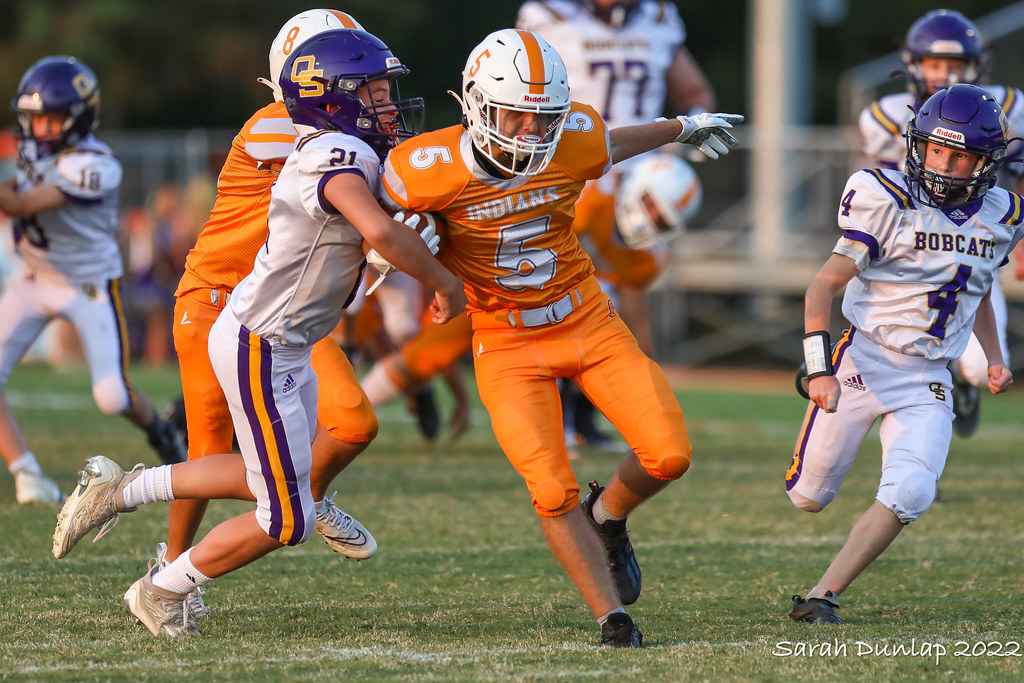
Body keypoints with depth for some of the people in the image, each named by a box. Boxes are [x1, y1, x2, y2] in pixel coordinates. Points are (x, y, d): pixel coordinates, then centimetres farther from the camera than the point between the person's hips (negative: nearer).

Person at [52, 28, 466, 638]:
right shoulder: (341, 157, -24)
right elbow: (380, 232, -41)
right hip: (261, 351, -10)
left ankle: (119, 491, 35)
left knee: (275, 477, 28)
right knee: (287, 519, -2)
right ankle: (163, 593, 18)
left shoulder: (343, 154, 5)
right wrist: (444, 284, -27)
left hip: (287, 349, 10)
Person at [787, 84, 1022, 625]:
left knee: (908, 496, -19)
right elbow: (824, 285, -13)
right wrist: (819, 368, -22)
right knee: (810, 497, 4)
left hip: (929, 381, 3)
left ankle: (821, 597, -11)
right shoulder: (889, 203, -13)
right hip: (864, 361, -3)